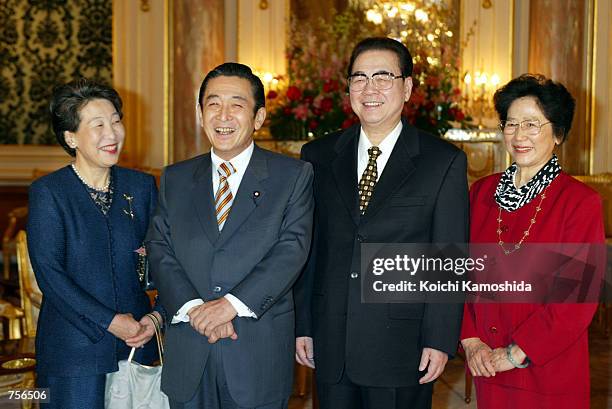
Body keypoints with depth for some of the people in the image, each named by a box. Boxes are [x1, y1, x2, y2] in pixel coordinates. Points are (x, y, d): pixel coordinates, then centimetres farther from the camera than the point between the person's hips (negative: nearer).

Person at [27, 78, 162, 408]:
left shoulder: (142, 186, 7)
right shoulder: (48, 192, -5)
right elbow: (49, 273, -11)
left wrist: (158, 315, -7)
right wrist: (109, 322, -15)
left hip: (136, 340, 4)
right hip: (73, 348, -3)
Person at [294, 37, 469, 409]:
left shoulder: (445, 162, -2)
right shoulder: (318, 156, 7)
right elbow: (306, 248, 8)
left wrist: (440, 340, -8)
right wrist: (302, 326, 5)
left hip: (402, 350, -3)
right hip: (330, 348, 3)